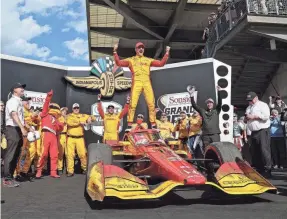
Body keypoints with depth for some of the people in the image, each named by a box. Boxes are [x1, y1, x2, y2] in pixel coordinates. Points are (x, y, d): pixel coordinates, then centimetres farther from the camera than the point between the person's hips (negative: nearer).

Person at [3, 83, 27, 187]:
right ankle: (6, 179, -3)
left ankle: (10, 177, 17)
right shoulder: (13, 101, -9)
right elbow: (14, 115, -23)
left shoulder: (19, 102, 19)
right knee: (10, 155, -8)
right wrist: (22, 128, -32)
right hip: (13, 129, -9)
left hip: (18, 130, 9)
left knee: (15, 155, 11)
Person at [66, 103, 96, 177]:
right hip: (70, 138, -1)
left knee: (82, 154, -1)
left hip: (80, 138, 1)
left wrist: (90, 118, -9)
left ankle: (85, 168, 19)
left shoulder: (83, 116, 13)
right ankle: (70, 171, 5)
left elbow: (93, 118, 14)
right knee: (70, 154, -2)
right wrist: (80, 122, -16)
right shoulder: (69, 116, 6)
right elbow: (69, 122, -15)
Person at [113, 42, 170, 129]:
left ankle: (153, 124, 1)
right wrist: (115, 52, 1)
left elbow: (161, 63, 18)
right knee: (133, 103, -11)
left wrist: (167, 53, 13)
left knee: (151, 103, -5)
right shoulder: (131, 60, 18)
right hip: (136, 82, -2)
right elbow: (119, 62, 7)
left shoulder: (148, 60, 24)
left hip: (147, 83, 2)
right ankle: (129, 124, -8)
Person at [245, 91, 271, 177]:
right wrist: (246, 118, 5)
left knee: (264, 150, -11)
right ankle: (256, 170, 18)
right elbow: (246, 119, 28)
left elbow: (266, 116, -17)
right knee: (254, 152, 9)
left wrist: (254, 116, -14)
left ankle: (267, 170, -7)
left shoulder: (263, 105, -2)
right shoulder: (248, 108, 21)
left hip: (263, 131, -8)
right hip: (253, 132, 8)